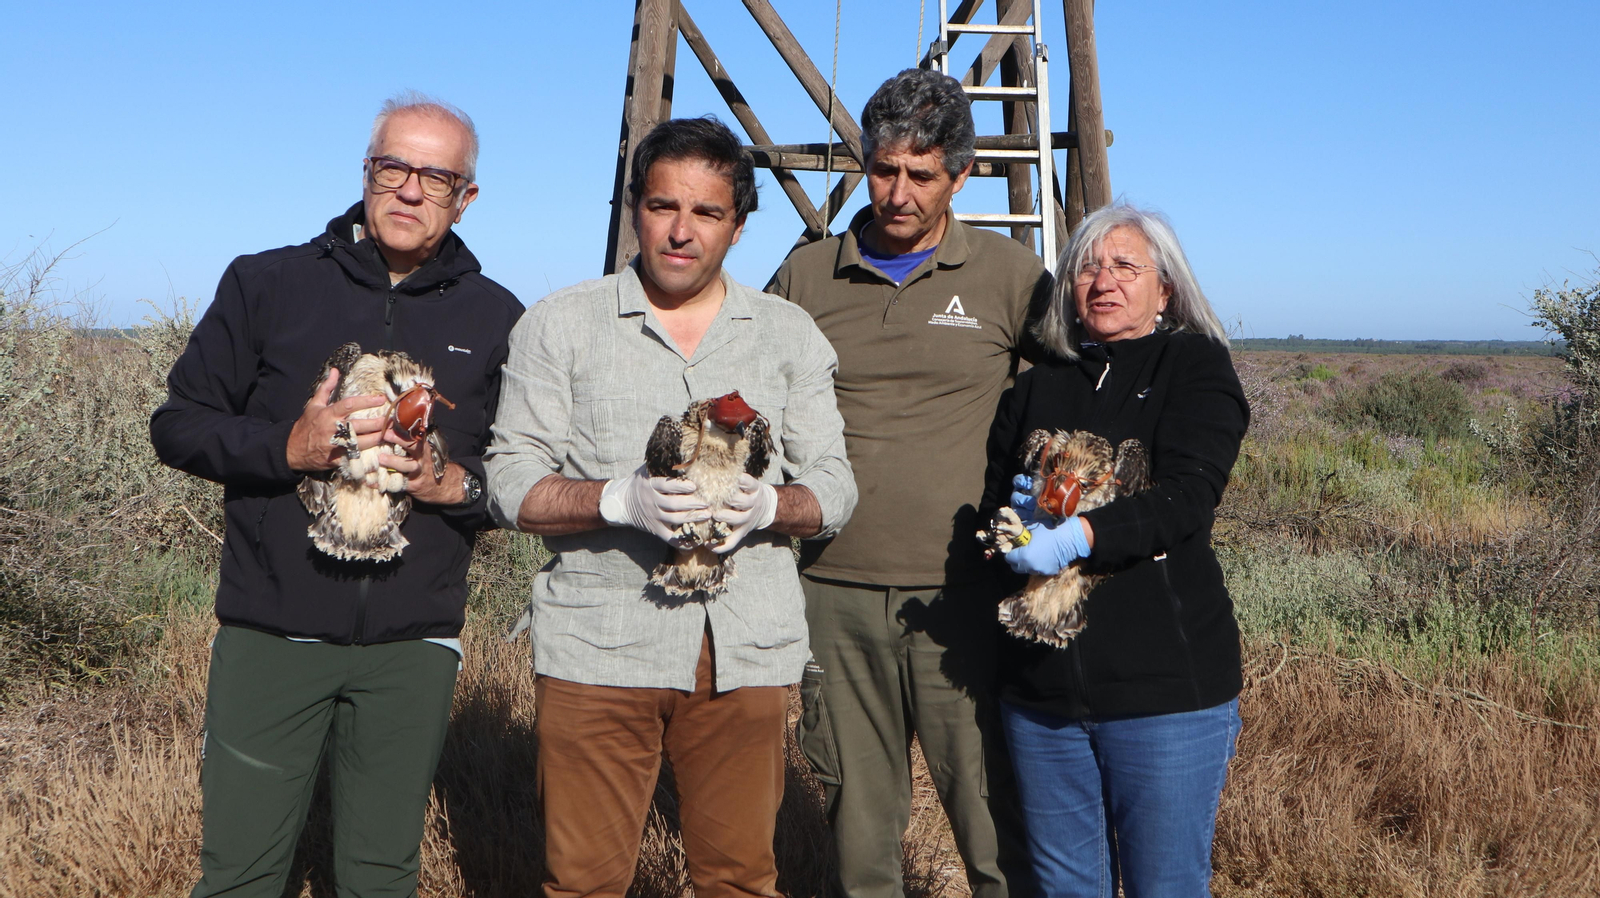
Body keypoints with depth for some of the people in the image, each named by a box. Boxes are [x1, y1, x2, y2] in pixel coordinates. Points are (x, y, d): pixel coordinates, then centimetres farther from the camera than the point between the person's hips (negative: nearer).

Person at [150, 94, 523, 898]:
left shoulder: (496, 319, 6)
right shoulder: (266, 283, 4)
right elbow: (177, 424, 4)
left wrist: (457, 484, -11)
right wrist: (287, 447, -14)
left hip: (412, 645, 1)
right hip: (271, 633, 0)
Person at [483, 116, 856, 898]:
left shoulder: (789, 333, 12)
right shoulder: (561, 325, 5)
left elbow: (834, 488, 9)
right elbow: (510, 486, 0)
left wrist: (767, 506, -13)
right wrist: (622, 499, -18)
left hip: (747, 650, 2)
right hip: (599, 646, -1)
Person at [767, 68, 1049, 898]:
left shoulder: (1011, 277, 3)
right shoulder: (804, 276, 9)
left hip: (961, 591, -2)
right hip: (833, 590, 2)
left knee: (993, 817, 2)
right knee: (857, 816, 11)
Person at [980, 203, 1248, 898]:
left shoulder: (1196, 365, 0)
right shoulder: (1035, 388, 14)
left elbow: (1188, 495, -14)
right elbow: (988, 501, 13)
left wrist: (1080, 536, -29)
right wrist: (1015, 514, -11)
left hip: (1165, 684, -4)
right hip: (1040, 689, 5)